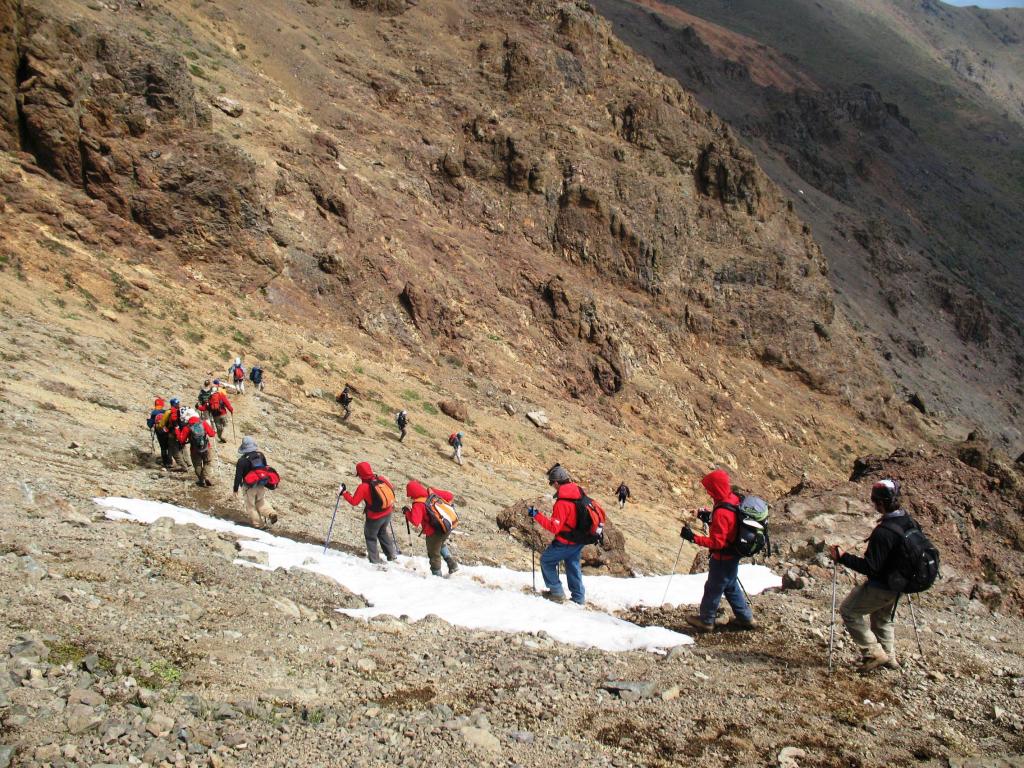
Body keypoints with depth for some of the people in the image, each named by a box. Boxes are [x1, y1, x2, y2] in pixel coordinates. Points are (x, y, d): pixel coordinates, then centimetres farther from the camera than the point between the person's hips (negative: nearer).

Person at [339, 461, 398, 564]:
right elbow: (392, 489, 7)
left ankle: (375, 561, 22)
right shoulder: (382, 479, -8)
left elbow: (354, 501, -17)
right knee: (383, 533, 29)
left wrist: (344, 492, -6)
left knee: (370, 537, 17)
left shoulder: (363, 487, -23)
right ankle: (392, 555, 36)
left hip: (374, 517, -6)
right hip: (387, 514, 6)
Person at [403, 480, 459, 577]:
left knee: (433, 553, 16)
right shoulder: (432, 492, -2)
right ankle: (453, 564, 26)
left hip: (434, 532, -7)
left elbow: (415, 522, -31)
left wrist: (407, 512, -15)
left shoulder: (418, 505, -21)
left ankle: (437, 574, 28)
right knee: (442, 545, 35)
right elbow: (450, 496, 5)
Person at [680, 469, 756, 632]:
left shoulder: (722, 512, -32)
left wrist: (693, 537, -29)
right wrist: (711, 517, 4)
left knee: (713, 588, 10)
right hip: (733, 555, 9)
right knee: (731, 586, 24)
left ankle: (706, 621, 26)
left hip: (723, 559, -9)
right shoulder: (735, 500, -4)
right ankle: (746, 618, 33)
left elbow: (717, 542, -30)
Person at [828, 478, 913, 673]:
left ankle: (873, 653, 9)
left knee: (849, 611, 8)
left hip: (881, 587, -9)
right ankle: (889, 657, 39)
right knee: (882, 618, 29)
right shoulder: (909, 522, -5)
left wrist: (843, 557, -23)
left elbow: (870, 567, -30)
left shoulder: (883, 532, -33)